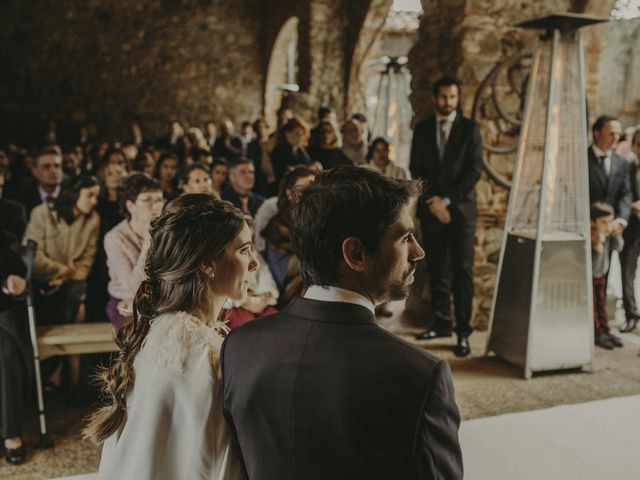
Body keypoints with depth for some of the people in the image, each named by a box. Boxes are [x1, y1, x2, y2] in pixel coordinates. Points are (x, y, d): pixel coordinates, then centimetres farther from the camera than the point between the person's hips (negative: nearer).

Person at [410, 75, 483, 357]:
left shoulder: (470, 129, 3)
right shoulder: (422, 129, 11)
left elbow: (474, 170, -4)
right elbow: (416, 169, 8)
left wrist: (447, 200, -10)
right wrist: (433, 203, -4)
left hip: (461, 209, -3)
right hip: (431, 210, 3)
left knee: (462, 271, -5)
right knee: (437, 270, 7)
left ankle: (463, 333, -2)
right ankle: (442, 324, 17)